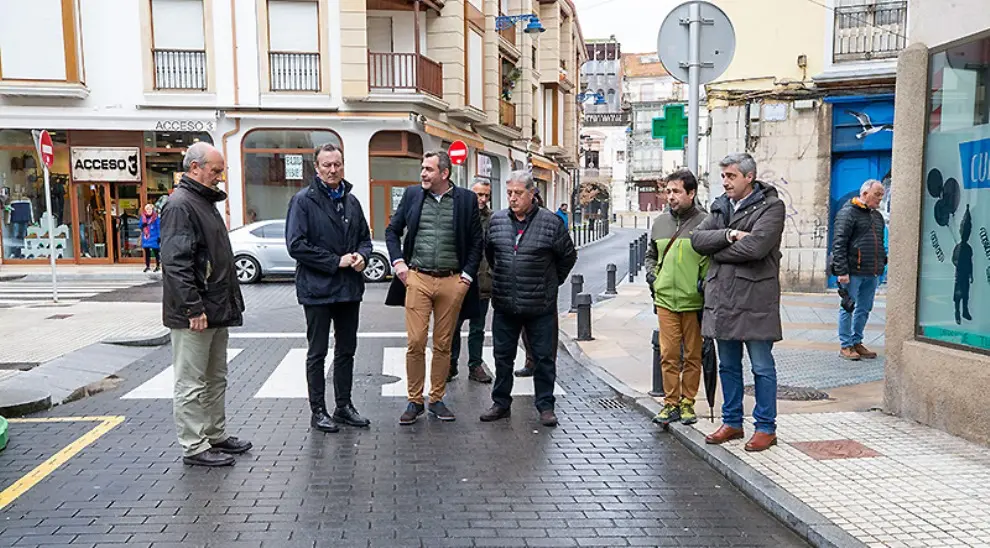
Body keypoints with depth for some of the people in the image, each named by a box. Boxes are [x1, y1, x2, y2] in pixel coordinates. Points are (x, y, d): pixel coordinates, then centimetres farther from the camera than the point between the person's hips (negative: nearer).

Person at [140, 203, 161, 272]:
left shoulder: (155, 217, -6)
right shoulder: (143, 217, 5)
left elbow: (159, 227, -5)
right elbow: (141, 226, 13)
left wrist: (159, 236, -9)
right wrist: (143, 225, -11)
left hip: (154, 237, -4)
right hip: (145, 237, 4)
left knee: (156, 251, 2)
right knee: (147, 252, 11)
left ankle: (158, 266, 10)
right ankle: (147, 266, 20)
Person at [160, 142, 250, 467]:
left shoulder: (205, 202, 18)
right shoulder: (180, 205, -15)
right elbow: (176, 263, -22)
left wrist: (232, 300, 20)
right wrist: (194, 308, -24)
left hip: (217, 310, 11)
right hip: (194, 316, -10)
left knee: (216, 379, 18)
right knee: (191, 384, 0)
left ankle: (216, 436, 30)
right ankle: (194, 447, 8)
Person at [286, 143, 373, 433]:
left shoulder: (351, 201, 10)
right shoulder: (303, 200, -9)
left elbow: (365, 237, 18)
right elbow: (296, 245, -17)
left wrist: (362, 255, -5)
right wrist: (336, 261, -17)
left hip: (350, 289, 6)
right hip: (318, 289, -6)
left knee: (346, 351, 14)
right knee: (317, 353, 6)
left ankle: (344, 406, 27)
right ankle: (318, 411, 16)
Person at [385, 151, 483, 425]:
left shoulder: (466, 199, 3)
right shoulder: (412, 194, 6)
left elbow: (477, 241, 7)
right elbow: (392, 230, 14)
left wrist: (468, 274, 0)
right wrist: (398, 262, 2)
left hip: (452, 281, 0)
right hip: (417, 279, 0)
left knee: (443, 345, 8)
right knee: (415, 343, -3)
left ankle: (437, 400, 21)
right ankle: (415, 401, 10)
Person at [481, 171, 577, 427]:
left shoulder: (550, 222, -6)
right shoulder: (497, 220, 5)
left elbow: (568, 255, 5)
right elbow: (489, 252, 21)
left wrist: (552, 282, 10)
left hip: (540, 307, -3)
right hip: (504, 305, 3)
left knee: (544, 358, 5)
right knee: (502, 356, 11)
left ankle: (545, 406, 17)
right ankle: (501, 403, 24)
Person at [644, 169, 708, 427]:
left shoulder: (705, 222, -4)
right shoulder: (660, 222, 11)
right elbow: (651, 255, 25)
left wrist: (705, 283, -9)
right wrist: (651, 275, 9)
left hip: (694, 302, -3)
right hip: (665, 299, 3)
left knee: (693, 355, 7)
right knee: (668, 355, 4)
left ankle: (687, 403, 19)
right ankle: (671, 404, 12)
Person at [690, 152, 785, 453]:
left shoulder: (771, 206, -6)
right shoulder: (720, 206, 15)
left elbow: (755, 247, -20)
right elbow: (697, 239, 1)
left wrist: (717, 252, -7)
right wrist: (729, 235, -14)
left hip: (755, 300, -6)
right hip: (721, 298, 7)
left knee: (762, 367, 3)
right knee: (728, 366, 15)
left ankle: (766, 428, 14)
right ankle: (732, 422, 27)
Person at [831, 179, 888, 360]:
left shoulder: (877, 216, 19)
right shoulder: (848, 212, -6)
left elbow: (880, 243, 25)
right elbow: (838, 244, -13)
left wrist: (882, 264, 14)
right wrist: (842, 271, -18)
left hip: (872, 274, 7)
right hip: (853, 272, -7)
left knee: (864, 309, 11)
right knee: (848, 308, 0)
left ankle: (857, 342, 22)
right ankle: (845, 346, 7)